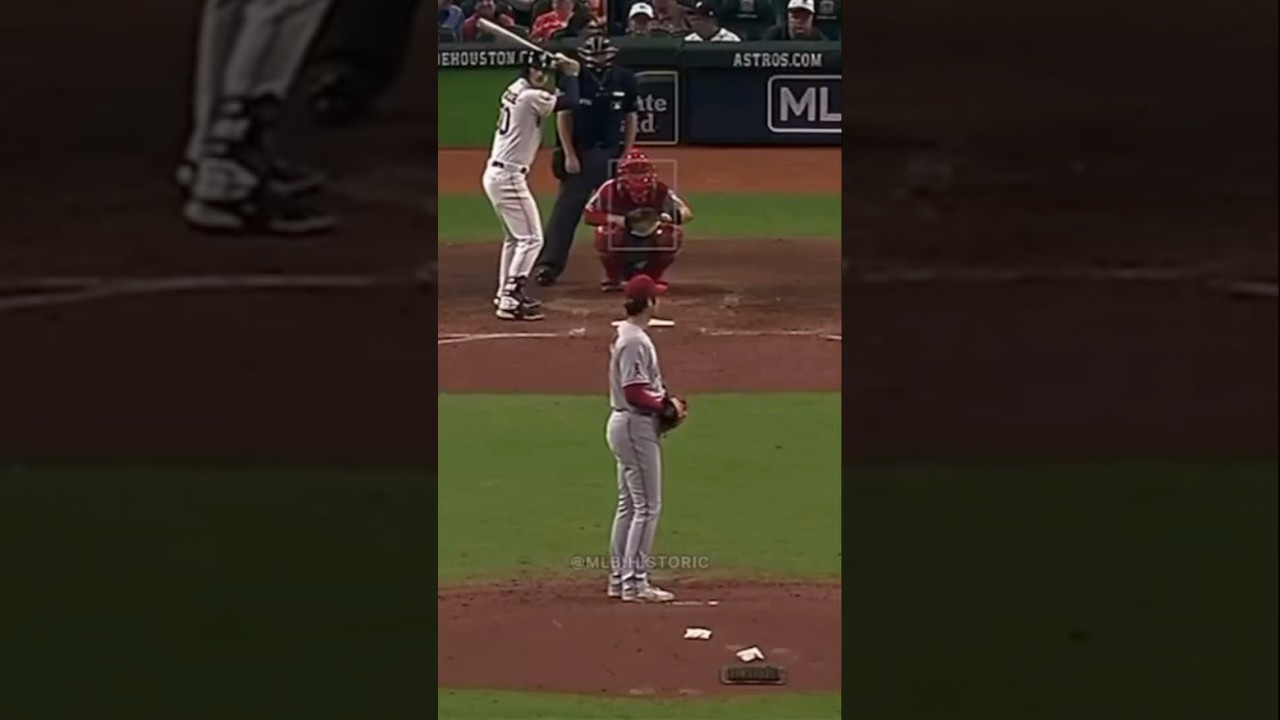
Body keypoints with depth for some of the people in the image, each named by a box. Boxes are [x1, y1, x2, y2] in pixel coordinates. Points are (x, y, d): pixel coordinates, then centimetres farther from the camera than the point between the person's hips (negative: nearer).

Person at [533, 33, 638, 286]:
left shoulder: (624, 80, 2)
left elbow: (631, 119, 7)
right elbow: (563, 117, -3)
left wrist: (626, 155, 0)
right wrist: (569, 155, -9)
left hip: (612, 154, 2)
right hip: (580, 153, -2)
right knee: (566, 210, -6)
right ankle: (549, 265, -7)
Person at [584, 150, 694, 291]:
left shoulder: (660, 191, -17)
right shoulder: (610, 190, -21)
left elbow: (687, 213, -21)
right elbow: (588, 216, -25)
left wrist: (668, 217, -45)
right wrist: (622, 220, -38)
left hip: (650, 246, 1)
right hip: (620, 246, -1)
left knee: (673, 235, -26)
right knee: (607, 233, -34)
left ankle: (653, 276, 1)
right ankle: (613, 278, -4)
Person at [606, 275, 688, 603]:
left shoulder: (627, 335, 13)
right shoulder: (635, 341, -20)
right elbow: (635, 393, -24)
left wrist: (666, 401, 7)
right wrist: (667, 405, -13)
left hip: (628, 424, 11)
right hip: (636, 426, -11)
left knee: (628, 505, 15)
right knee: (647, 507, -7)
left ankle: (619, 577, 19)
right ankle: (634, 582, -6)